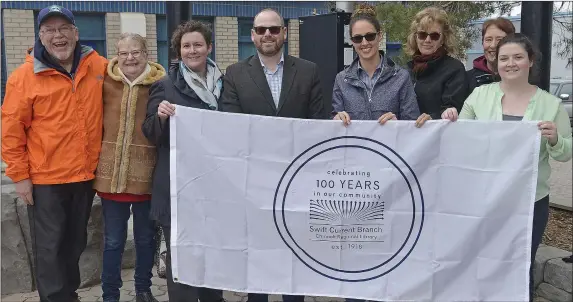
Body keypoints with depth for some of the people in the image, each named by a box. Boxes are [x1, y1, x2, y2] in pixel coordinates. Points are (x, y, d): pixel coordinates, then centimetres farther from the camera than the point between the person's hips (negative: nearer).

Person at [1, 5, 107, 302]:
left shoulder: (99, 66, 0)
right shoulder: (25, 76, -9)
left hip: (85, 175, 4)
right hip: (45, 178, -4)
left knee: (76, 242, 19)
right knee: (50, 247, 4)